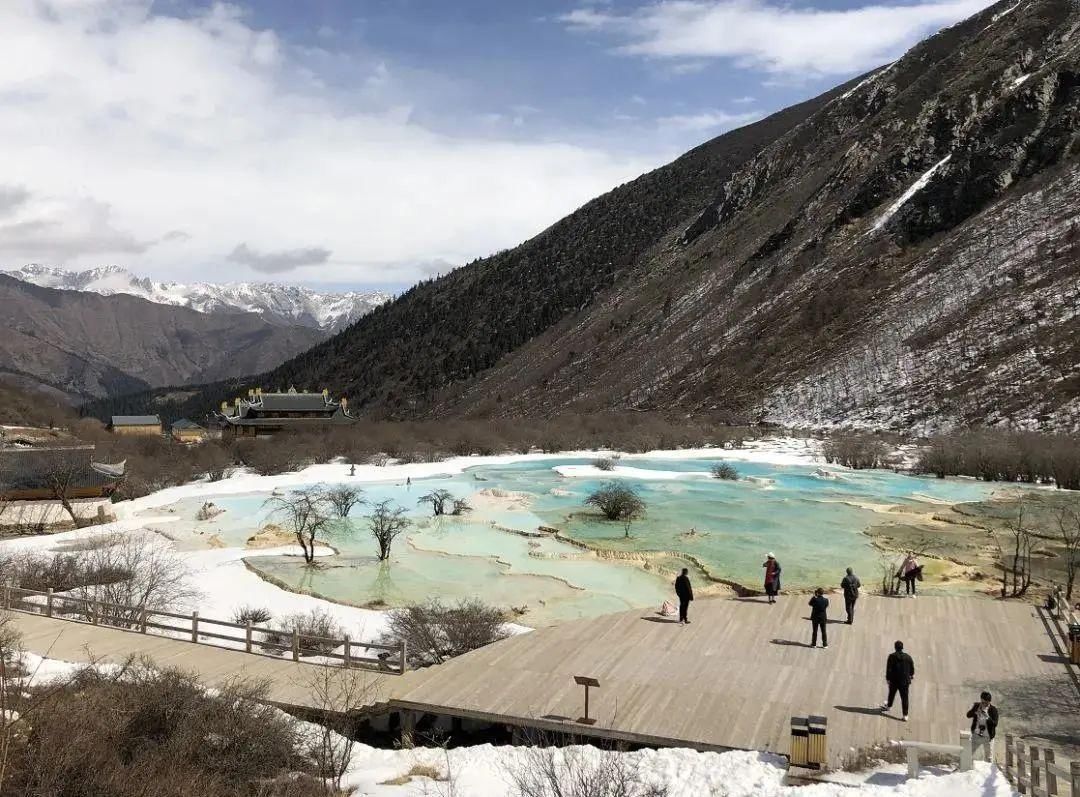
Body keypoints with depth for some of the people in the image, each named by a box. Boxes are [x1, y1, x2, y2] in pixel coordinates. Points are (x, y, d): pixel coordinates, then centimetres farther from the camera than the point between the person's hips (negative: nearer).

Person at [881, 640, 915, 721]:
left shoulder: (892, 656, -12)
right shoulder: (908, 657, -6)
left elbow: (889, 669, -12)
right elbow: (912, 668, 7)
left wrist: (887, 678, -3)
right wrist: (912, 675, 26)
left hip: (894, 680, 0)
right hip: (905, 681, 0)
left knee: (891, 694, 24)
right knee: (904, 697, 5)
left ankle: (889, 706, 47)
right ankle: (905, 715, 4)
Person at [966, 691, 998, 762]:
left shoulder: (993, 709, -12)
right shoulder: (977, 705, -2)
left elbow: (995, 724, -18)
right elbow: (968, 715, -6)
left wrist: (987, 717, -33)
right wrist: (976, 712, -23)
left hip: (988, 737, -2)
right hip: (976, 735, 2)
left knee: (989, 758, 10)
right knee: (970, 755, 4)